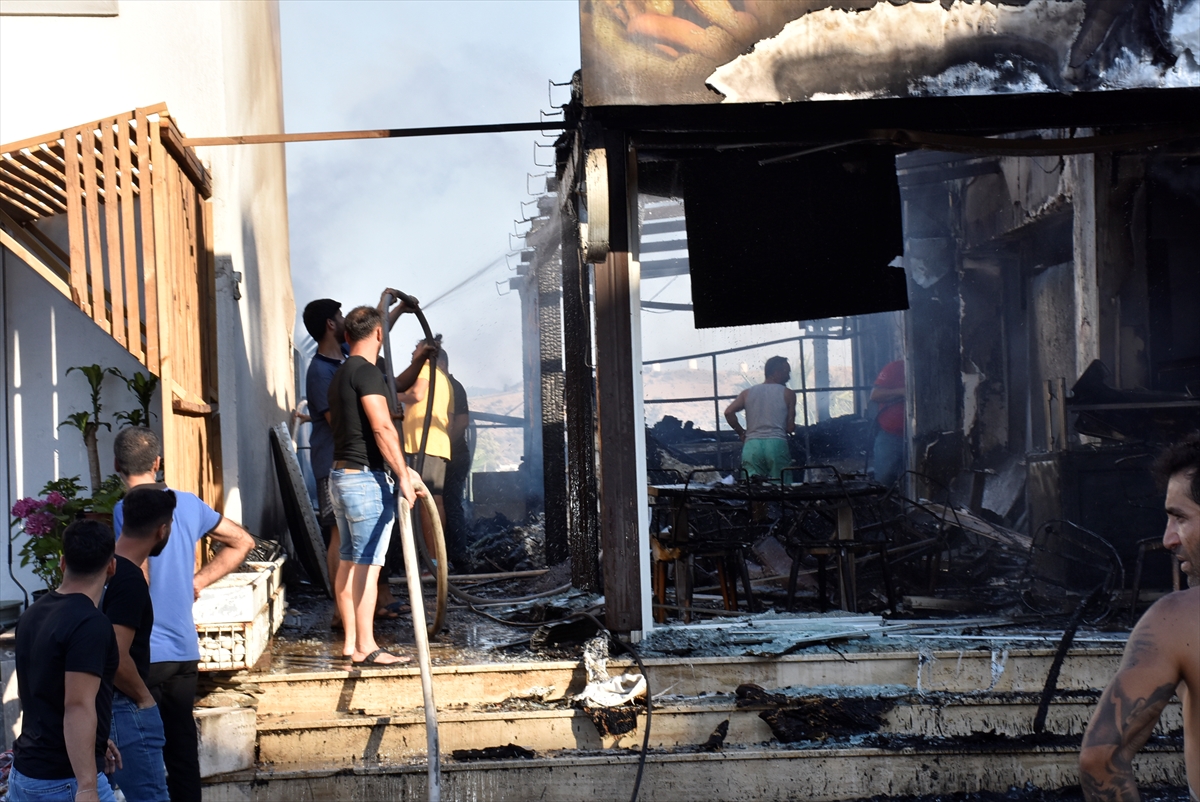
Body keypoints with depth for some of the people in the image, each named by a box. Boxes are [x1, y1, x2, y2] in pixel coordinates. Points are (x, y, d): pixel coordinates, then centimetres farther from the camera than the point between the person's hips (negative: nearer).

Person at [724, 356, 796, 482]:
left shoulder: (747, 393, 15)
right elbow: (790, 427, 3)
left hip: (751, 445, 3)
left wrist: (741, 432, 13)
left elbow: (729, 412, 1)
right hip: (777, 443, -3)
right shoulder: (787, 394, 7)